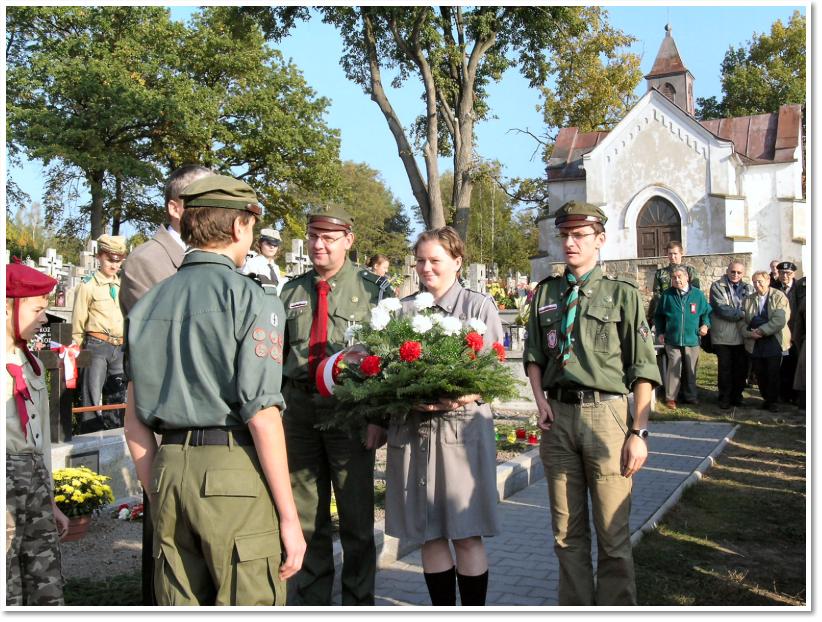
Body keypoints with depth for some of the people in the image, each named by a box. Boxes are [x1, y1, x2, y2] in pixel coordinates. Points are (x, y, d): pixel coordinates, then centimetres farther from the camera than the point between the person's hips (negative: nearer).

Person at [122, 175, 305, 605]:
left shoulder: (148, 303, 11)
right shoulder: (250, 298, -7)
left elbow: (135, 424, 12)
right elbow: (262, 416, -13)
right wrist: (289, 518, -8)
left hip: (169, 470, 6)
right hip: (233, 472, -6)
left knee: (180, 605, 14)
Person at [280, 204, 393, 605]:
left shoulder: (373, 287, -2)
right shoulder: (291, 291, 12)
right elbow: (279, 356, 16)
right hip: (298, 408, 4)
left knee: (357, 519, 6)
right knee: (307, 517, 13)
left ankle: (358, 603, 21)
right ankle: (312, 603, 27)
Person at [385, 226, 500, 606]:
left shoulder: (479, 306, 6)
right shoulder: (402, 310, 14)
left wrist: (455, 399, -19)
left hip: (462, 425, -3)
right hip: (411, 429, 3)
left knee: (466, 535, -1)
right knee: (428, 534, 8)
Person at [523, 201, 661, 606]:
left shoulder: (622, 294, -1)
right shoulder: (546, 293, 11)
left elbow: (643, 371, -3)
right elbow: (534, 355, 17)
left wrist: (639, 432, -9)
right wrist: (540, 401, 0)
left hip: (606, 413, -4)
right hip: (558, 416, 4)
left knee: (613, 533, 1)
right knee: (567, 531, 13)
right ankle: (575, 608, 26)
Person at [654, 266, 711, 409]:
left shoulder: (697, 294, 3)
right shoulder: (667, 295, 2)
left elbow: (706, 312, 12)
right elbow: (659, 316, 12)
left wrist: (705, 324, -3)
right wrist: (660, 332, 5)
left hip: (692, 339, 1)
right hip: (672, 340, -1)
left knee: (690, 370, 9)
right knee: (674, 369, -4)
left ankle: (690, 396, 24)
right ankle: (670, 398, 6)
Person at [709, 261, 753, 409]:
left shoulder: (747, 288, 13)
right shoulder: (717, 286, 0)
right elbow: (721, 308, -12)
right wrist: (742, 313, -13)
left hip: (742, 335, 4)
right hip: (723, 335, -4)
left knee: (741, 368, 7)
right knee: (725, 368, 1)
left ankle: (737, 396, 19)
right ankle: (725, 398, 11)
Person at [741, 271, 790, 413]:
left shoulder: (779, 297, -2)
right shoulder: (748, 300, 11)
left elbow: (780, 320, -14)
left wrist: (761, 331, -16)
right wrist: (749, 333, -11)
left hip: (774, 343, -3)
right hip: (755, 345, 4)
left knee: (773, 374, -1)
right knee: (759, 374, 5)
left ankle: (773, 401, 12)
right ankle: (766, 398, 21)